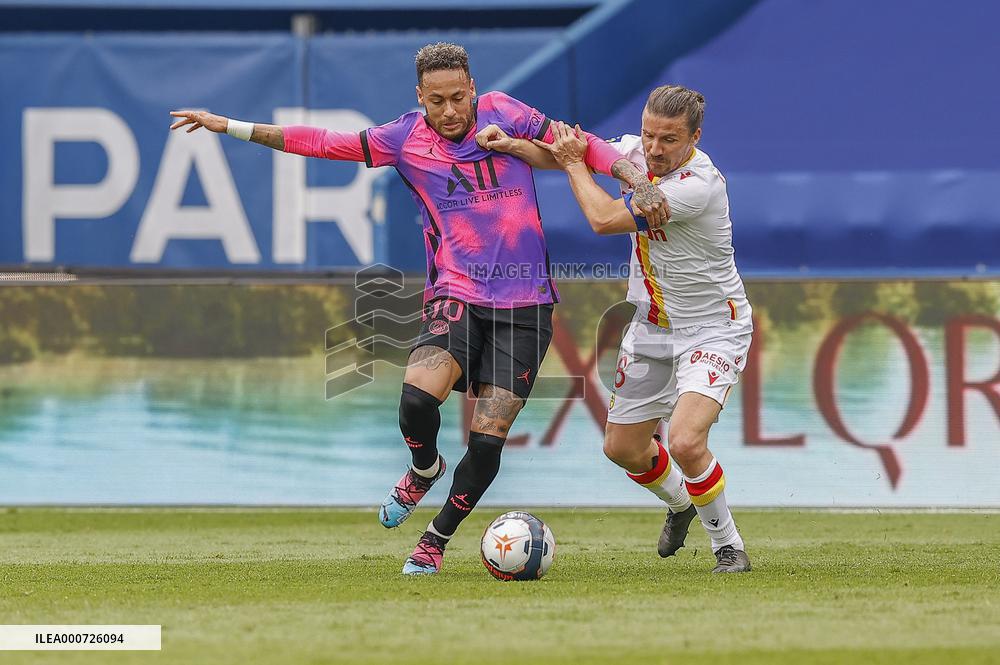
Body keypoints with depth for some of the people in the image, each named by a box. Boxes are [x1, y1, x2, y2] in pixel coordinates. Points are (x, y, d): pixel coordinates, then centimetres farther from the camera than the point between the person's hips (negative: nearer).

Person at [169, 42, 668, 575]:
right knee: (417, 398, -26)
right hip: (455, 297, 0)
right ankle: (424, 470, 9)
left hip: (524, 304, 0)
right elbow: (326, 143, 7)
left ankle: (436, 539, 17)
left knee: (487, 441, -7)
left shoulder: (504, 114, 3)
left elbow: (584, 146, 9)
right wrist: (229, 127, 6)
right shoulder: (406, 138, 4)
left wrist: (641, 184, -5)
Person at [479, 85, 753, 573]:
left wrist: (574, 164, -13)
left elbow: (605, 219, -29)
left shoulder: (699, 184, -30)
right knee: (622, 447, 15)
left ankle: (728, 546, -5)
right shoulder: (635, 151, -6)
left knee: (685, 441, -26)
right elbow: (566, 152, 10)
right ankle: (680, 504, 46)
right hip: (651, 325, 8)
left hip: (712, 327, -8)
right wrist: (514, 145, -9)